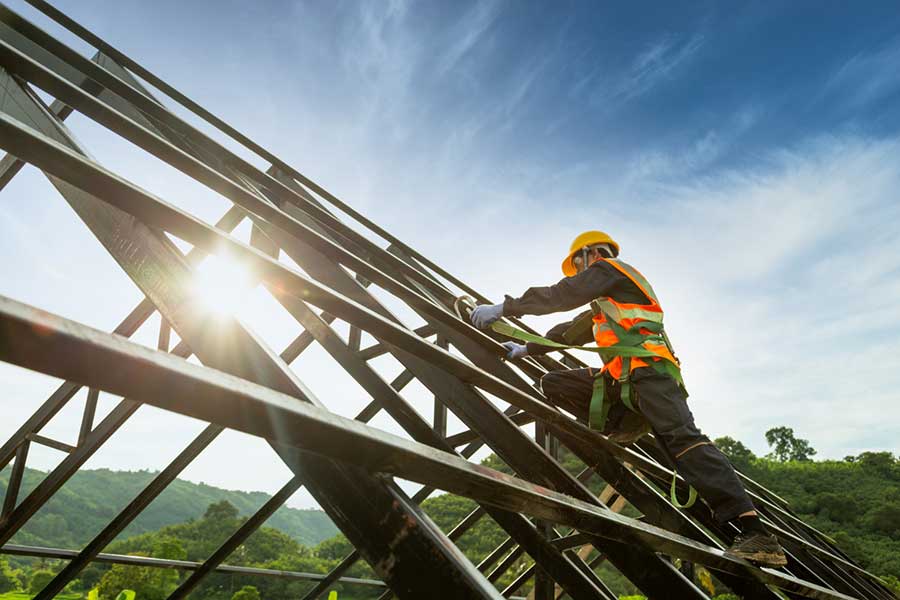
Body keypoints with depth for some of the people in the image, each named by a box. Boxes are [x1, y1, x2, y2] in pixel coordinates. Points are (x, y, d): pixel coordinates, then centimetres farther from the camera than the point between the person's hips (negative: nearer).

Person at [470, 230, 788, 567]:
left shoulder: (608, 267, 8)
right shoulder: (603, 304, 36)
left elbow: (563, 295, -5)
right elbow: (571, 332, 38)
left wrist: (503, 308, -5)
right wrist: (527, 350, 37)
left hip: (648, 369, -9)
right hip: (621, 379, 10)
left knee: (681, 438, -25)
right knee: (553, 383, 8)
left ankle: (754, 533, -29)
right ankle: (623, 426, -4)